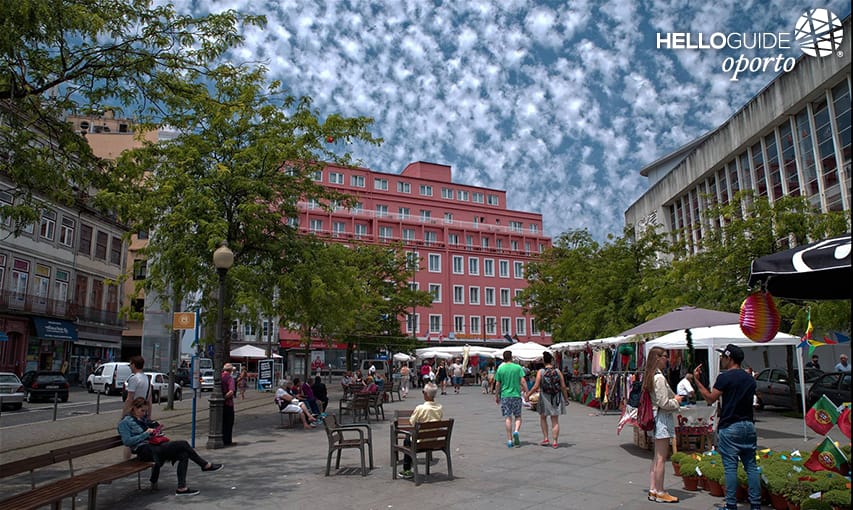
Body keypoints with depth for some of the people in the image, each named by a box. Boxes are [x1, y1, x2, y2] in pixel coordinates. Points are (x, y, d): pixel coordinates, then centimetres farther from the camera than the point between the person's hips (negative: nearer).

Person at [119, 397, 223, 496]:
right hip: (144, 451, -9)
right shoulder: (125, 422, 0)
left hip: (153, 446, 9)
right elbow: (127, 441, -12)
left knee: (184, 454, -17)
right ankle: (205, 465, -9)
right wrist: (146, 433, -14)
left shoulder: (142, 419, 22)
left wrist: (155, 432, 8)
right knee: (183, 444, -20)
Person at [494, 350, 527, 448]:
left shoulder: (500, 369, 0)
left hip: (505, 395, 0)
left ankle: (509, 440, 3)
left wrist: (496, 396, 12)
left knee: (507, 417, 4)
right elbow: (522, 381, -7)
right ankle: (516, 431, -13)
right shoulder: (518, 367, -1)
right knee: (518, 416, 13)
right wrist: (526, 392, 1)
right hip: (516, 395, 0)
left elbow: (497, 384, 2)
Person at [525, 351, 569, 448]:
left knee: (543, 418, 19)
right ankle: (554, 442, 6)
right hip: (556, 399, 2)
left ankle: (545, 438, 15)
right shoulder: (558, 372, -2)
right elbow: (563, 387, -2)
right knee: (555, 421, 7)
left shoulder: (540, 372, -9)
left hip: (545, 398, -2)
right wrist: (566, 398, 10)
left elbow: (536, 386, -12)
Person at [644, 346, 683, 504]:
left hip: (657, 418, 10)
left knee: (656, 458, 15)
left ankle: (653, 490, 20)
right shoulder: (659, 377, -18)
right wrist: (676, 401, -2)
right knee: (661, 458, -2)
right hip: (663, 419, -10)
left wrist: (674, 398, 12)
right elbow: (664, 403, -19)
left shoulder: (651, 375, 12)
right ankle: (660, 493, 6)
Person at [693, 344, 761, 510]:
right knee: (751, 466, 10)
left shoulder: (725, 377, -11)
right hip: (748, 426, 7)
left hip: (729, 428, -6)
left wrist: (697, 381, -5)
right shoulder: (749, 379, 11)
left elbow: (710, 398, -10)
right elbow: (749, 400, 18)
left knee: (730, 467, -1)